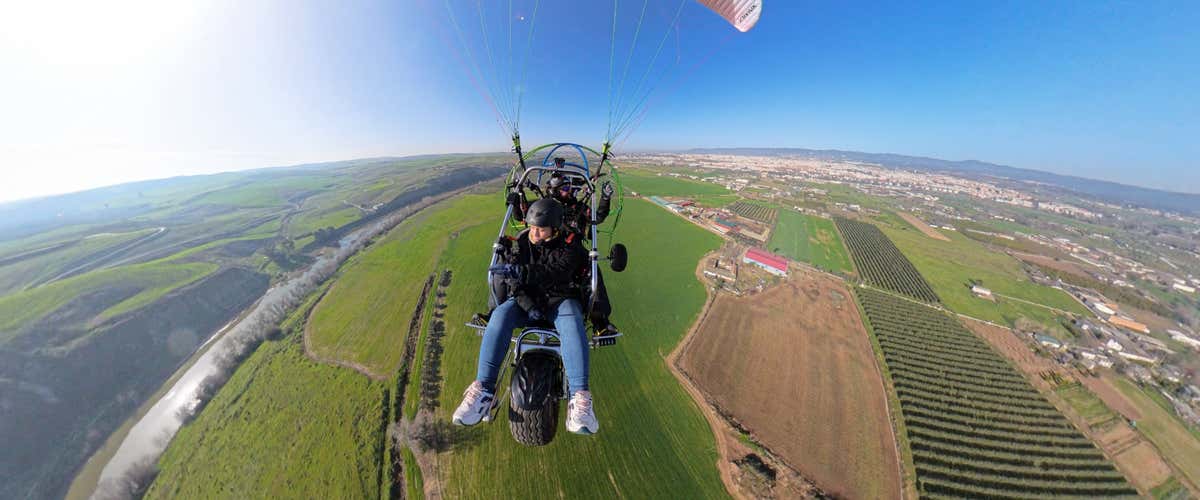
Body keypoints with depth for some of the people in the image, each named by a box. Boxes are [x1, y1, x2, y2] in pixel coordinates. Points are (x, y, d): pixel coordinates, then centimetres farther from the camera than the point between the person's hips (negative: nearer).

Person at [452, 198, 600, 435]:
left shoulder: (569, 244, -8)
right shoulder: (522, 241, 2)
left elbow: (557, 273, -27)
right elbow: (515, 282, -3)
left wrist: (520, 271, -39)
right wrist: (528, 305, -19)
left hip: (560, 298, -2)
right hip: (527, 298, 3)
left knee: (572, 324, -36)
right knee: (500, 316, -29)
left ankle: (579, 398, -38)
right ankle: (483, 390, -26)